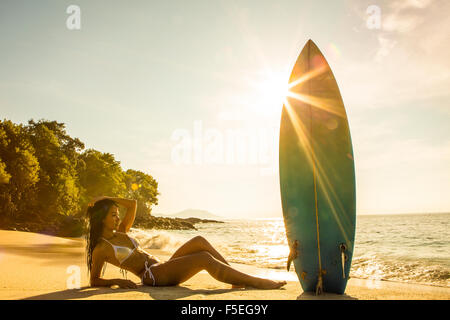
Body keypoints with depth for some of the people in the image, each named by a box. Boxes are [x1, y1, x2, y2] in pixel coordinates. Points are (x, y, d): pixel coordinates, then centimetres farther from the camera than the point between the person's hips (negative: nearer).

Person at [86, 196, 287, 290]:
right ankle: (255, 282, -23)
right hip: (151, 276, -9)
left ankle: (238, 279, -15)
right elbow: (94, 281, -1)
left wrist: (107, 199, 20)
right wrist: (116, 281, -17)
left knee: (199, 241, -14)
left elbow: (133, 204, 25)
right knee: (205, 259, -25)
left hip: (163, 268, 9)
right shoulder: (101, 247, -1)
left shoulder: (120, 233, 20)